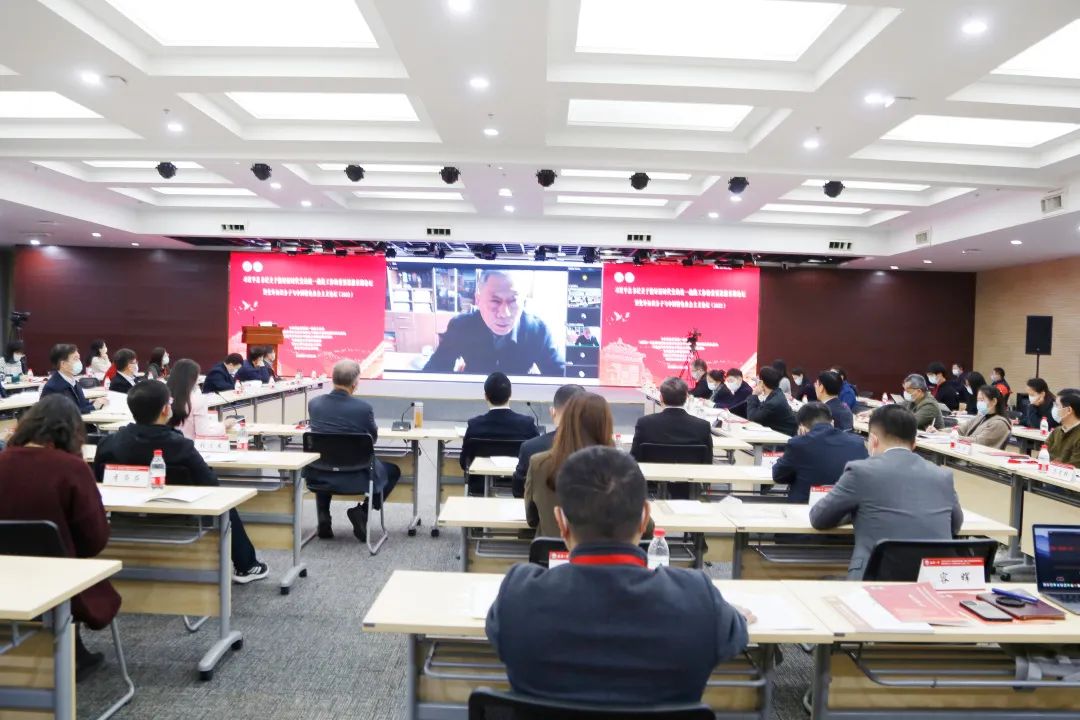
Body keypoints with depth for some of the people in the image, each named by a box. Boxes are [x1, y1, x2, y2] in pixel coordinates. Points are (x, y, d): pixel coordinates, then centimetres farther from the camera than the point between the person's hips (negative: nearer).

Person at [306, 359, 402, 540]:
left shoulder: (314, 403, -7)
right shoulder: (364, 407, -17)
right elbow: (373, 438, 2)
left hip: (319, 478, 4)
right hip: (355, 478, -3)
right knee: (393, 471, 23)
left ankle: (324, 518, 23)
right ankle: (362, 511, 7)